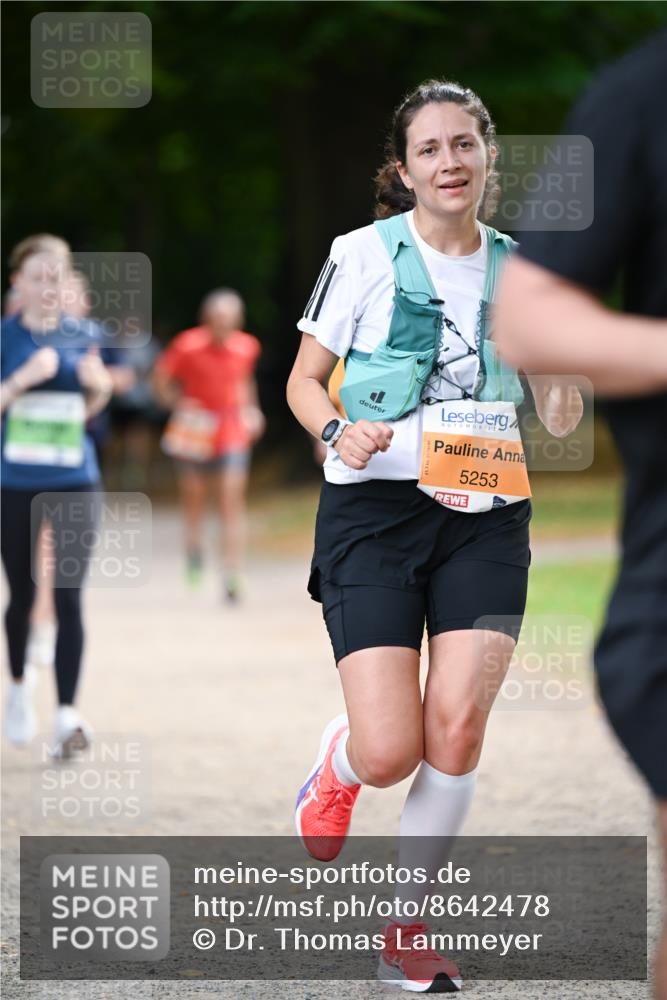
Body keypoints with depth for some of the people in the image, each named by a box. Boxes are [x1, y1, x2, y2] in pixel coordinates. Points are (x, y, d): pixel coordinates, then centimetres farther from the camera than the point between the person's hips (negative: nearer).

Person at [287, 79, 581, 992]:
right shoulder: (365, 253, 0)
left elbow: (553, 416, 17)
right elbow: (303, 381, 5)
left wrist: (561, 398, -7)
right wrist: (338, 431, -16)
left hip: (486, 516, 3)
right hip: (374, 510, -2)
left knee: (458, 724, -14)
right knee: (390, 753, -11)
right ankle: (336, 765, 29)